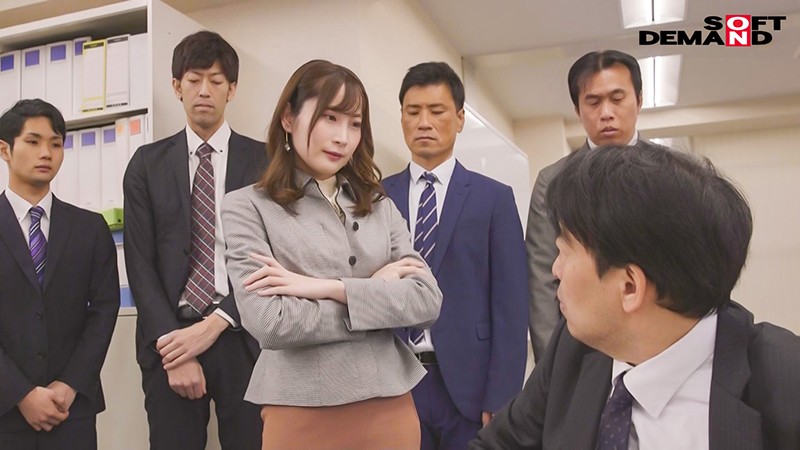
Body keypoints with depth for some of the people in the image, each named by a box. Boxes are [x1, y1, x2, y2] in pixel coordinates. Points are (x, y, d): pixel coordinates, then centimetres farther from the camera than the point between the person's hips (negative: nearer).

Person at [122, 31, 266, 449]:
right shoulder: (147, 164, 7)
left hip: (242, 338, -1)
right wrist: (170, 340, -8)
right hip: (169, 339, 1)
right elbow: (140, 262, 2)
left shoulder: (263, 160, 2)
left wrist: (215, 324, -11)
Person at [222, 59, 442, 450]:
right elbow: (270, 323, -16)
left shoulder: (379, 205, 6)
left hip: (391, 406, 4)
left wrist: (328, 288, -15)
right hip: (302, 415, -3)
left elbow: (428, 300, -4)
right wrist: (379, 292, -9)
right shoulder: (248, 207, -4)